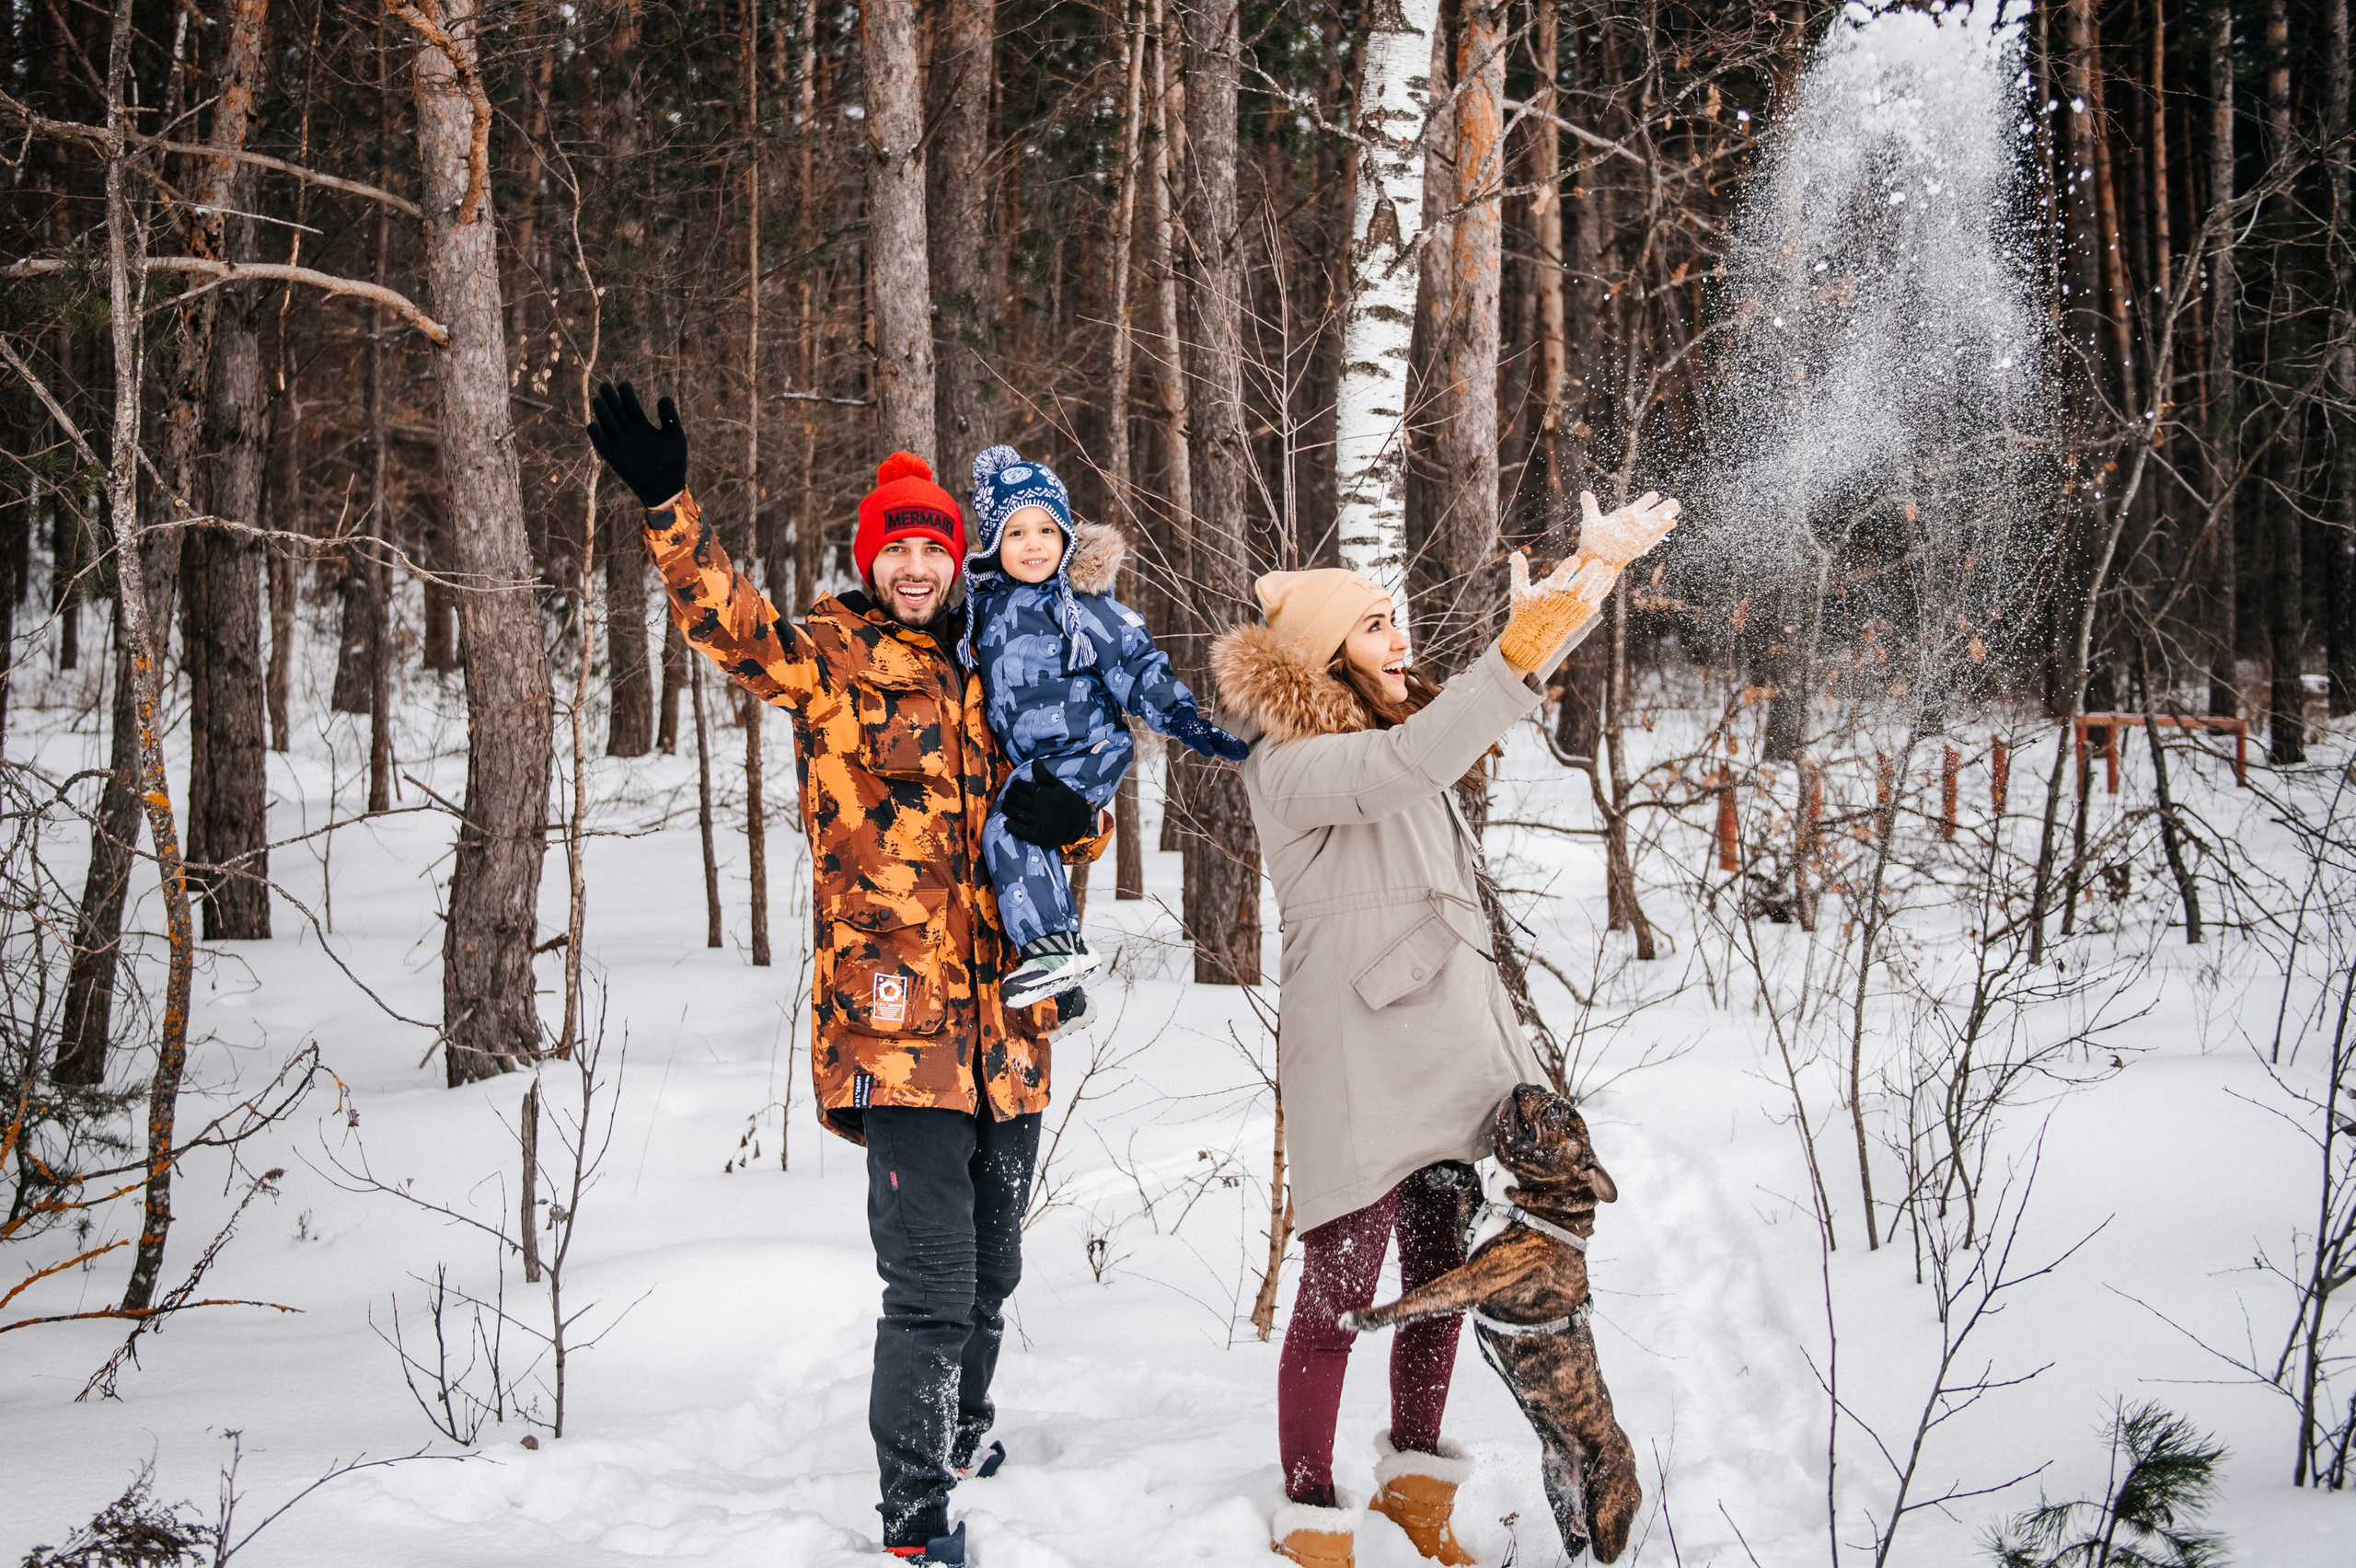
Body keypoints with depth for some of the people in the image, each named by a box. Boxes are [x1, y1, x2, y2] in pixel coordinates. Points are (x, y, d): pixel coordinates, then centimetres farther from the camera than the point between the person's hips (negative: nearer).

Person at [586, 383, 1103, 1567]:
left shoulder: (983, 681, 16)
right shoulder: (830, 659, 1)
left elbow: (1066, 816, 23)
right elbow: (730, 622, -16)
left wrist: (1068, 815, -2)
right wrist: (666, 503, -31)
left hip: (1001, 1023, 6)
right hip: (898, 1020, -6)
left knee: (988, 1275, 21)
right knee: (929, 1283, -12)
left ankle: (964, 1439, 43)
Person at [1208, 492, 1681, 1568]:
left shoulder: (1392, 728, 13)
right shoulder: (1290, 764, -15)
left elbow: (1497, 702, 21)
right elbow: (1409, 765, -33)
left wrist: (1595, 566, 12)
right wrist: (1521, 650, -39)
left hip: (1446, 1050, 9)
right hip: (1355, 1064, -9)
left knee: (1440, 1272, 15)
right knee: (1341, 1286, -5)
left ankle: (1414, 1479, 30)